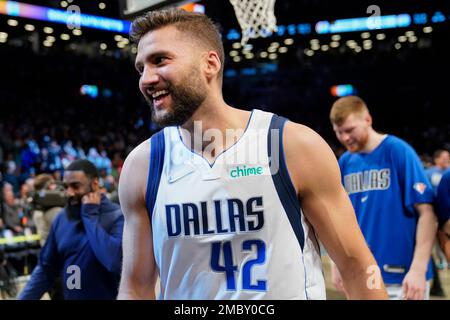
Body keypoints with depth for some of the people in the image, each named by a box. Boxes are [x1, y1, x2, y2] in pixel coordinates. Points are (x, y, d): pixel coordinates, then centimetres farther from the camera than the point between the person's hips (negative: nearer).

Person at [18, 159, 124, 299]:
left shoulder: (117, 216, -16)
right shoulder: (61, 219, 0)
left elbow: (114, 262, -33)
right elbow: (46, 269, 7)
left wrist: (90, 216, -24)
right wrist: (24, 297, -3)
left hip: (108, 296, -5)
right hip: (69, 296, 5)